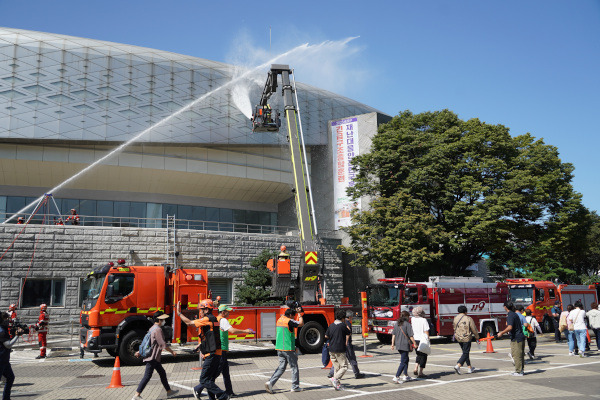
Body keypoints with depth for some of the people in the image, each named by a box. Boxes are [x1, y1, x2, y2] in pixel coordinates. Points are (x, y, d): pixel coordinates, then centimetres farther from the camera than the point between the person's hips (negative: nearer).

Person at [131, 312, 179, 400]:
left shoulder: (152, 328, 14)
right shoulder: (158, 330, -17)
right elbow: (163, 344, -18)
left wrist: (140, 351, 25)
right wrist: (172, 351, -7)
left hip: (154, 357, 11)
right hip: (152, 358, -11)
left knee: (162, 373, 15)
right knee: (147, 376, -8)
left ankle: (169, 391, 23)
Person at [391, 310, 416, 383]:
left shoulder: (396, 324, 10)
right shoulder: (407, 324, -10)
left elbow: (393, 335, 9)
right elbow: (411, 335, -12)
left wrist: (393, 344, 12)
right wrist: (414, 343, -2)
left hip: (398, 345, 7)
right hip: (405, 345, -7)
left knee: (406, 359, 22)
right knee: (403, 362, -4)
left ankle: (405, 375, 23)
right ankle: (396, 377, -10)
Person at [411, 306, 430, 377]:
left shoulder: (413, 319, 2)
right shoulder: (423, 320, -13)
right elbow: (426, 331, -12)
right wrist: (428, 339, -4)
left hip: (415, 340, 5)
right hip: (423, 340, -5)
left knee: (419, 355, 22)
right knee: (423, 356, 8)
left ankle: (416, 368, 7)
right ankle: (420, 372, 8)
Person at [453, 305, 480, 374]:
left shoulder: (455, 318, 3)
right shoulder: (468, 319, -12)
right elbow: (474, 330, -7)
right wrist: (477, 338, 4)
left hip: (458, 338, 6)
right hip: (466, 338, -6)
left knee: (465, 353, 18)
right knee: (465, 353, -1)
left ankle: (470, 368, 25)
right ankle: (458, 366, -16)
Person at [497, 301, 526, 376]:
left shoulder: (510, 315, -16)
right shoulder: (514, 314, 14)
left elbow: (510, 327, -27)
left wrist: (502, 333, -18)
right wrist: (503, 331, 32)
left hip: (516, 338, -10)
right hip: (521, 336, 10)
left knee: (517, 355, -2)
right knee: (520, 355, 15)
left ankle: (518, 371, 3)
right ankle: (521, 370, 23)